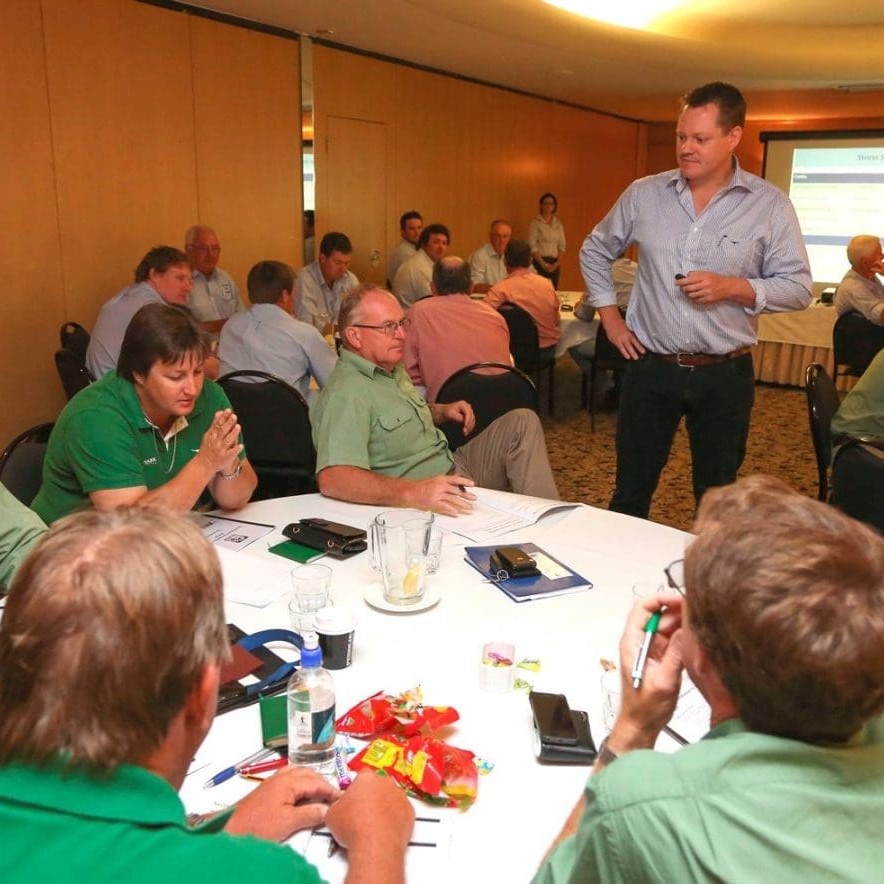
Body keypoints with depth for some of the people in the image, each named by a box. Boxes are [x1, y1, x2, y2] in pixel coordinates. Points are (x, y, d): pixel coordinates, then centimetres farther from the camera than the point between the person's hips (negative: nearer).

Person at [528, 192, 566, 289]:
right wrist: (543, 263, -13)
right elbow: (532, 246, -7)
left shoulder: (558, 224, 12)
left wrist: (558, 262, -3)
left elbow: (562, 245, 11)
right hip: (540, 262, -4)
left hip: (554, 263, 4)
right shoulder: (535, 223, -1)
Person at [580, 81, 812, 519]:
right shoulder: (643, 194, 1)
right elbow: (595, 251, 15)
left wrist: (734, 288, -19)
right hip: (650, 368, 1)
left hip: (725, 374, -1)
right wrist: (609, 316, 7)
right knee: (630, 495, 11)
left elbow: (798, 287, -2)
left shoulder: (770, 205, -4)